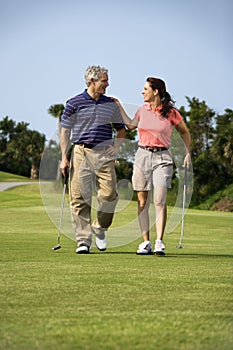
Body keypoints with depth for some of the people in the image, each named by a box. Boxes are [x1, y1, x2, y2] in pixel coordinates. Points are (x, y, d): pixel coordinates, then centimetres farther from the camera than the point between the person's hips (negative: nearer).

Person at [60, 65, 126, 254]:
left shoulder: (111, 104, 13)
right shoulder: (74, 103, 4)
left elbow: (121, 130, 24)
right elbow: (65, 131, 5)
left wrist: (116, 146, 6)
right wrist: (64, 157, -2)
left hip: (105, 154, 2)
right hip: (81, 153, -2)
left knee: (109, 194, -8)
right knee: (80, 198, -4)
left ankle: (99, 228, 17)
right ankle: (83, 240, 1)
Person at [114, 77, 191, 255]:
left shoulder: (171, 112, -4)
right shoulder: (142, 110, 7)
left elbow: (185, 132, 11)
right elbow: (131, 125, 26)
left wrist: (188, 153, 8)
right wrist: (119, 107, 23)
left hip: (162, 157, -4)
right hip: (142, 155, 4)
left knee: (159, 201, -12)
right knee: (142, 201, 2)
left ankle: (159, 243, -11)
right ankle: (146, 242, 6)